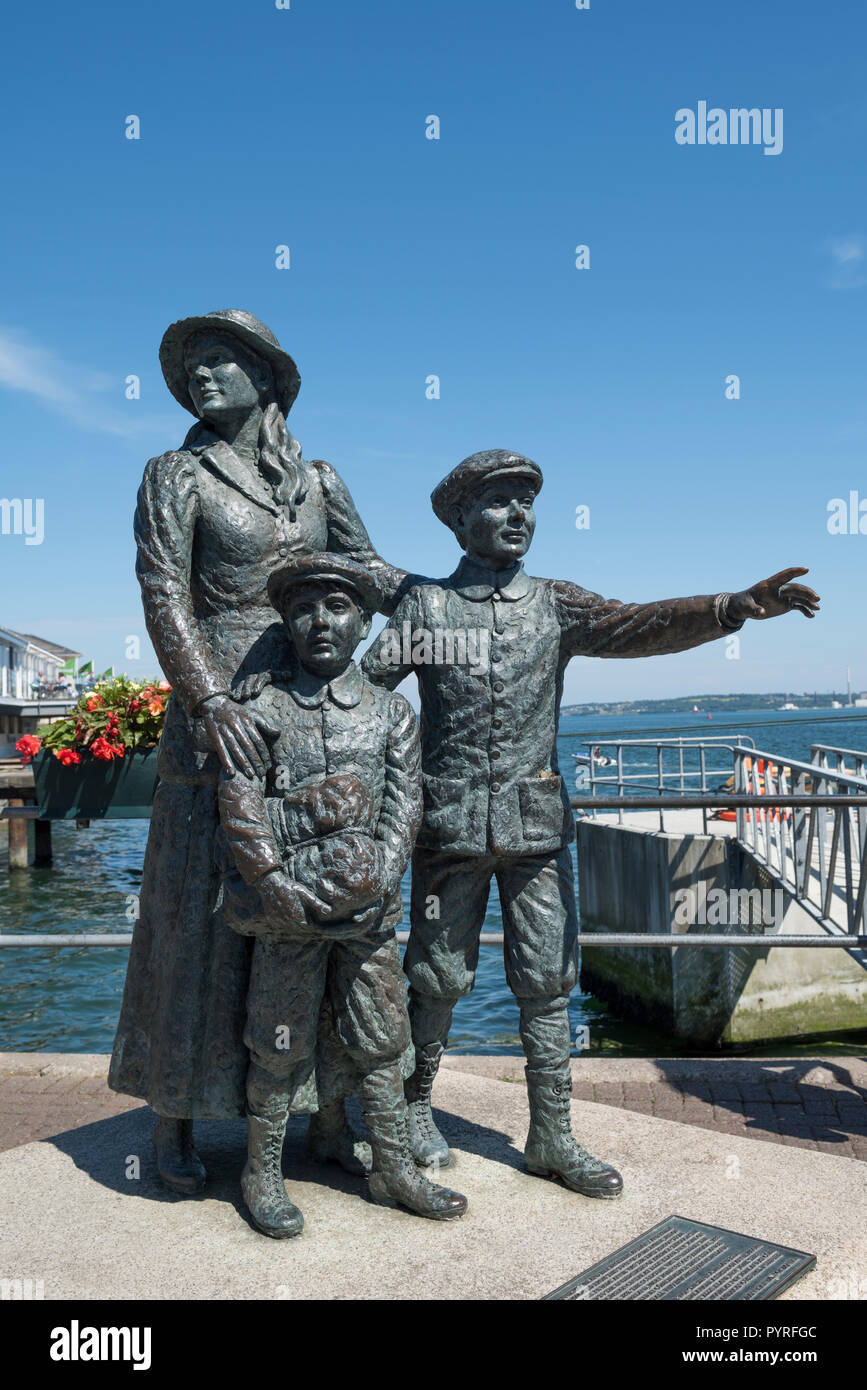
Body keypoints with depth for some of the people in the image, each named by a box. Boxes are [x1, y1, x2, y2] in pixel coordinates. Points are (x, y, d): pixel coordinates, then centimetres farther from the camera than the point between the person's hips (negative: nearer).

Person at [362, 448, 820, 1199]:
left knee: (548, 981, 6)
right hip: (451, 824, -2)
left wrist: (738, 605, -24)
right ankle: (414, 1106, 31)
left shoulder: (556, 605, 6)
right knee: (440, 977, 8)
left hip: (538, 823, 2)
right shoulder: (426, 606, 3)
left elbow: (640, 626, -10)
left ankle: (552, 1137, 19)